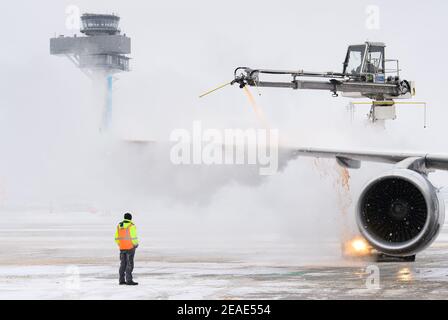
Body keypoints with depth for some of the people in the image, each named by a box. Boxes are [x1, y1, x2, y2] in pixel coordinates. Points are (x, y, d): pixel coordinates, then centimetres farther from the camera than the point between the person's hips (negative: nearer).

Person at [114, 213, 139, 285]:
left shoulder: (119, 226, 7)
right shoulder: (131, 226, -12)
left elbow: (117, 238, 8)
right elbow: (134, 237, -16)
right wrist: (136, 244, 1)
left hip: (122, 248, 6)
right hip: (130, 248, -6)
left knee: (123, 264, 11)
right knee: (129, 264, -4)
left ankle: (122, 280, 10)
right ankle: (129, 281, -7)